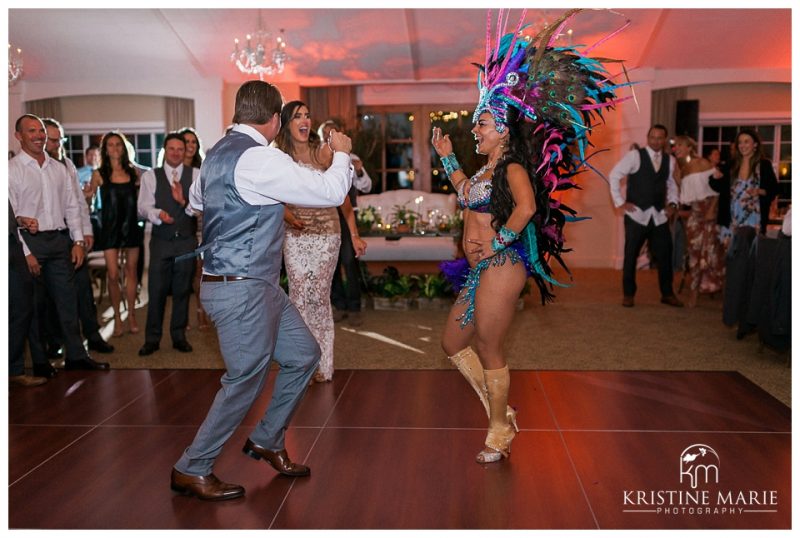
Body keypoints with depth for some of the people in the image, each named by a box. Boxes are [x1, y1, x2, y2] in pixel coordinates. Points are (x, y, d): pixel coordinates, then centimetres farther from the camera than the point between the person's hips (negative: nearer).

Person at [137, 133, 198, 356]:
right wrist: (158, 214, -25)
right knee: (156, 290, 1)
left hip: (187, 240, 1)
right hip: (161, 241, 0)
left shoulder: (196, 175, 3)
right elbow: (144, 206, -5)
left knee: (182, 290, 9)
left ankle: (179, 336, 22)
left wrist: (184, 202, -24)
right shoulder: (150, 176, 4)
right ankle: (152, 338, 14)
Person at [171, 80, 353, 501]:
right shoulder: (259, 158, -19)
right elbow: (331, 192, -17)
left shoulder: (218, 153, 11)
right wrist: (341, 153, 1)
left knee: (303, 355, 16)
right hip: (241, 289, -10)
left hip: (260, 285, 10)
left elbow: (196, 201, 30)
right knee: (245, 382, 2)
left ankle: (267, 442, 31)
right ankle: (191, 471, 19)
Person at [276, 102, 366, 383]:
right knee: (299, 298, 1)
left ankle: (322, 365, 12)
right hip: (294, 236, 2)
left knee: (318, 297, -2)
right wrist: (289, 217, -10)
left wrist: (354, 235, -5)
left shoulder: (323, 152, -5)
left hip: (326, 234, -2)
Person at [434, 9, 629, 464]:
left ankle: (500, 432, 17)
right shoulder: (487, 168, 16)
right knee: (454, 344, 15)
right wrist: (447, 155, 33)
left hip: (500, 268, -10)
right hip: (480, 271, 10)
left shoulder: (513, 167, -12)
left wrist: (499, 240, -20)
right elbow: (466, 192, 37)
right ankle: (501, 411, 28)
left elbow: (526, 207, -32)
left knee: (489, 352, -1)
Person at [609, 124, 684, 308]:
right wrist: (620, 202, -9)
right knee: (631, 255, 4)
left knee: (665, 255, 6)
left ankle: (667, 294, 21)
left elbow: (671, 184, 19)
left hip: (659, 216, 4)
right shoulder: (635, 156, -6)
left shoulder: (670, 160, 8)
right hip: (637, 214, -4)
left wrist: (673, 203, 4)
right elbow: (614, 176, -6)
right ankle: (628, 294, 18)